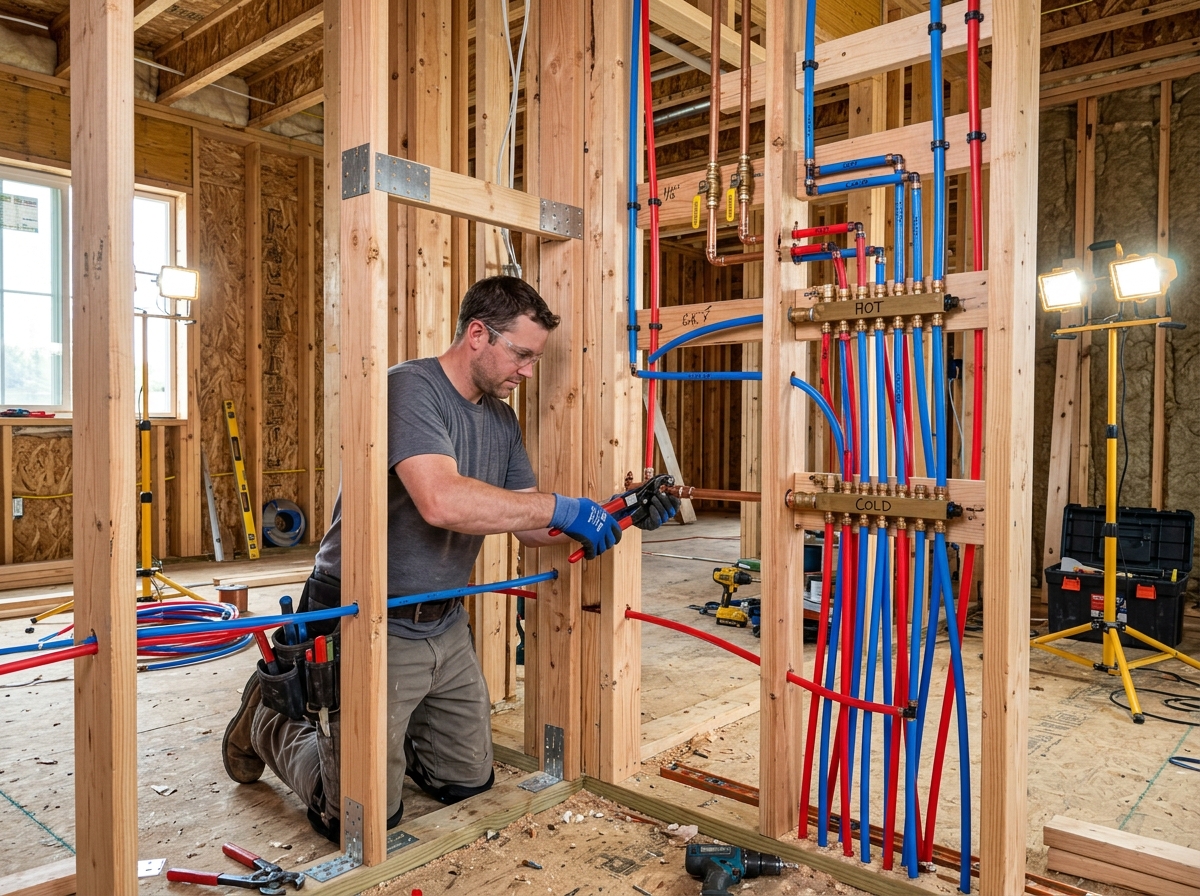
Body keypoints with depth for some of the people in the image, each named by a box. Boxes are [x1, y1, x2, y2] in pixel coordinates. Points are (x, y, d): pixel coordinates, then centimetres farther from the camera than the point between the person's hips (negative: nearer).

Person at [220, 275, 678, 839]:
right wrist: (561, 508, -28)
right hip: (374, 626, -8)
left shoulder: (501, 419, 8)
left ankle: (392, 735, 38)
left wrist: (620, 515, -6)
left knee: (469, 782, 17)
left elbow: (531, 528, 7)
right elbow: (442, 502, -35)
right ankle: (272, 723, 25)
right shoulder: (409, 388, -19)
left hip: (445, 626, 8)